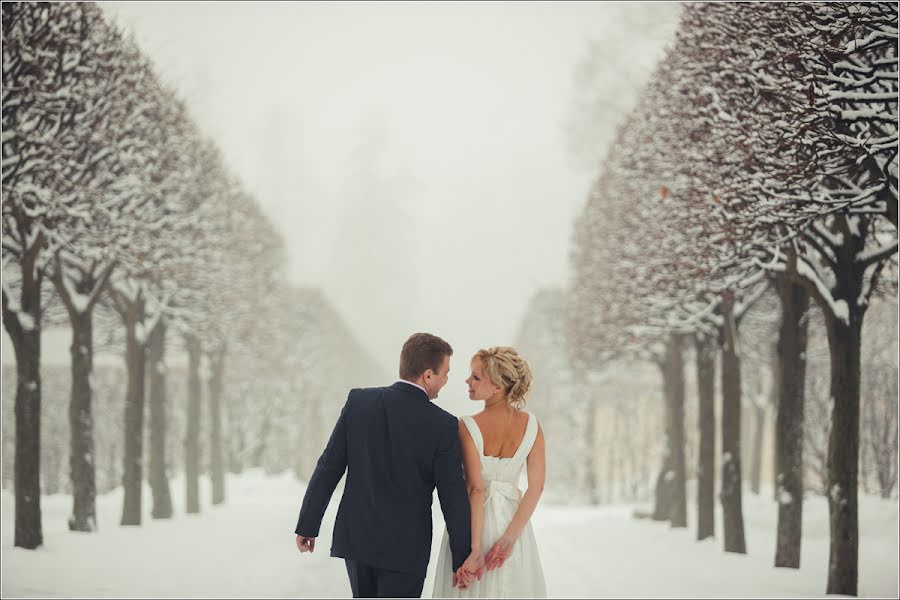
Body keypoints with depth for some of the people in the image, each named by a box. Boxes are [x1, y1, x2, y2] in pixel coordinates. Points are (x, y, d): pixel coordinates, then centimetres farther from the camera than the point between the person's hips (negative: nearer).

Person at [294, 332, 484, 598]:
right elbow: (453, 497, -11)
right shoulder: (443, 426, -14)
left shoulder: (359, 401, -5)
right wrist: (463, 556, -2)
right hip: (405, 547, -4)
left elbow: (329, 468, -3)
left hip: (356, 536, 4)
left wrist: (307, 525, 5)